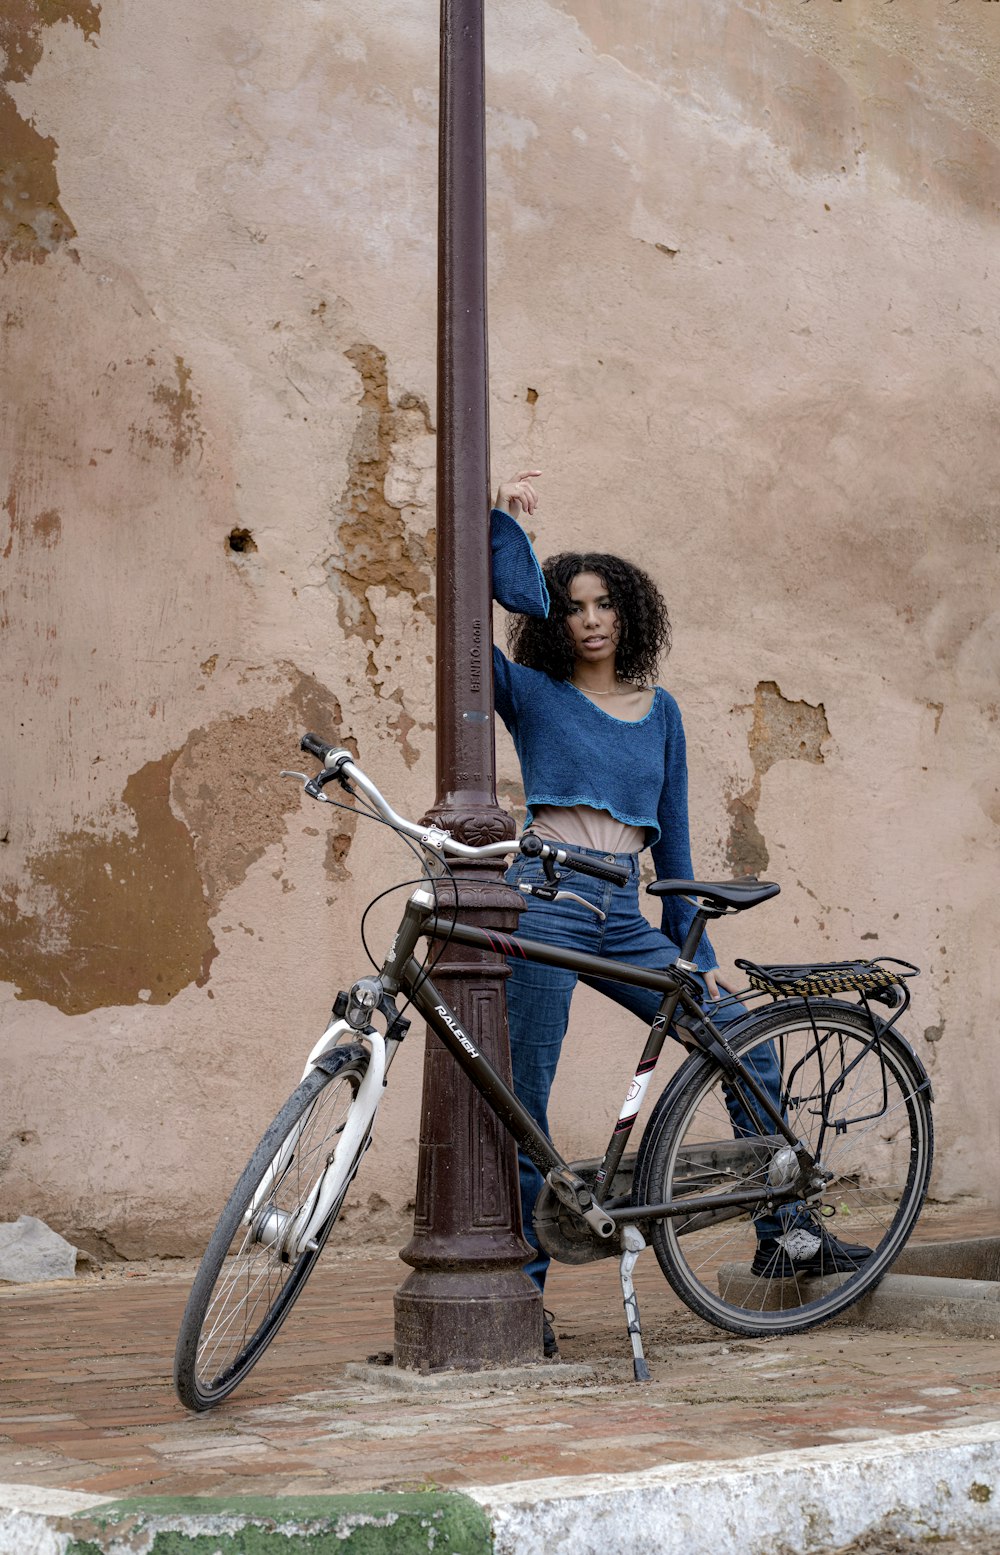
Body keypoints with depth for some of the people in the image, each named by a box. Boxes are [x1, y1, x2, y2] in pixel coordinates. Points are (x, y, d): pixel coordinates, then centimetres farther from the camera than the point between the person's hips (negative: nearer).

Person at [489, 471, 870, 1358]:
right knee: (524, 1103, -3)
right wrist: (505, 523, -7)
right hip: (545, 903, -4)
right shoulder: (534, 695, 4)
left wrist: (698, 955, 14)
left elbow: (672, 838, 16)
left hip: (624, 918, 4)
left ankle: (783, 1232, 13)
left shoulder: (659, 711, 16)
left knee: (748, 1047, 0)